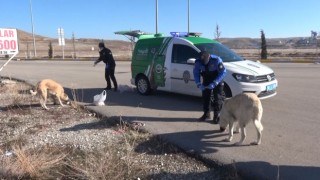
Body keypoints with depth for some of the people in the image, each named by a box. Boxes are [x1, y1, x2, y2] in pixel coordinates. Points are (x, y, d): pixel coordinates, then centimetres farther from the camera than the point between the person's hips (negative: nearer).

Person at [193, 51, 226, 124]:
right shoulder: (198, 62, -20)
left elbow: (223, 72, -26)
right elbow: (196, 73, -7)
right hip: (206, 81, 4)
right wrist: (199, 84, -20)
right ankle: (206, 114, 21)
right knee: (205, 97, 5)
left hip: (217, 80, -3)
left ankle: (216, 116, 2)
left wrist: (214, 83, -32)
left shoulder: (216, 60, -30)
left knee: (218, 98, -8)